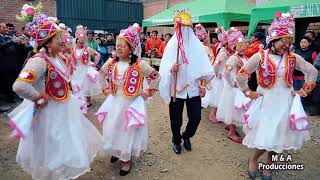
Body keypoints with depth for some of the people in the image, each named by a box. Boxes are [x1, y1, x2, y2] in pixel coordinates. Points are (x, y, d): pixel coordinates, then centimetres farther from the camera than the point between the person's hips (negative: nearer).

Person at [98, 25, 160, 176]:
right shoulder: (111, 63, -2)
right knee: (112, 130, 15)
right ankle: (116, 152, 42)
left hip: (132, 103, -4)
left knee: (128, 131, 7)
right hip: (114, 102, 4)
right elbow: (101, 74, 18)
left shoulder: (139, 64, -15)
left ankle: (127, 159, 28)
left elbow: (156, 77, -7)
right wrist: (106, 88, 12)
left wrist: (149, 92, -5)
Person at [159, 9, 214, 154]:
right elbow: (164, 67, -6)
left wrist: (203, 84, -2)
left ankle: (186, 136, 35)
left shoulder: (196, 44, 1)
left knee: (196, 117, 3)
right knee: (176, 118, 8)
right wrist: (171, 69, -27)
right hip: (176, 88, -1)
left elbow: (203, 66, 2)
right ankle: (176, 141, 36)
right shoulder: (172, 44, -3)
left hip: (193, 87, 1)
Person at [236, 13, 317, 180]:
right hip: (266, 102, -3)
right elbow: (241, 75, -8)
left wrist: (304, 90, 6)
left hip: (285, 102, 4)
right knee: (266, 137, -4)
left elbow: (312, 71, 11)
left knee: (278, 136, 10)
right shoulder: (260, 56, -11)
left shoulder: (293, 58, -1)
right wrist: (248, 92, -5)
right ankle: (253, 158, 26)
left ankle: (267, 165, 32)